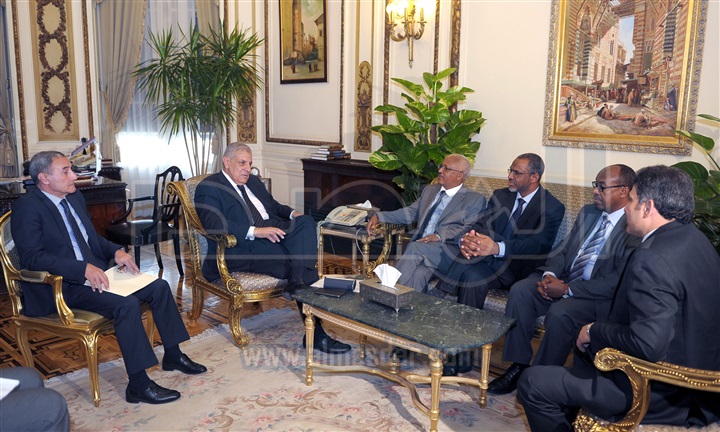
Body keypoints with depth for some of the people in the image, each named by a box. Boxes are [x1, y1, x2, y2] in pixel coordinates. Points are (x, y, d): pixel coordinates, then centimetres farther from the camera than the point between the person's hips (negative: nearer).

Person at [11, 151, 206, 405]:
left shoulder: (75, 198, 13)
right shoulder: (27, 207, -12)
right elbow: (32, 256, -20)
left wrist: (116, 251, 1)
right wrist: (83, 268, -29)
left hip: (95, 272, 8)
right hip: (60, 286, -8)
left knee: (159, 287, -4)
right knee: (127, 305, -30)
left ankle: (173, 356, 10)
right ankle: (138, 385, -20)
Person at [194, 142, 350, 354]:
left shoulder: (253, 181, 27)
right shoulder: (208, 188, 1)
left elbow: (274, 206, 35)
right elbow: (214, 223, -15)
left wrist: (292, 214, 9)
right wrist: (255, 231, -27)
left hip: (274, 232, 7)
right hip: (244, 248, -7)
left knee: (306, 221, -26)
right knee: (307, 271, -25)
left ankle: (298, 282, -40)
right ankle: (317, 335, -20)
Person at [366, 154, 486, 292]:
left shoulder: (475, 199, 6)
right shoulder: (430, 191, 25)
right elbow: (410, 212, 25)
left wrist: (440, 236, -22)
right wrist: (379, 216, 13)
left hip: (448, 249, -4)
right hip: (419, 248, 4)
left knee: (414, 247, -32)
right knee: (417, 275, -31)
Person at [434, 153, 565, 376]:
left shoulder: (552, 208, -3)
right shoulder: (500, 196, 14)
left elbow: (538, 244, -19)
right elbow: (480, 225, 3)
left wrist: (497, 247, -36)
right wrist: (466, 239, -24)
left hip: (516, 267, -4)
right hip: (486, 257, 5)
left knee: (473, 275, -33)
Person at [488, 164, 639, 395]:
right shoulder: (588, 212, 13)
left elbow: (618, 281, -20)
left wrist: (568, 289, -21)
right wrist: (549, 274, -8)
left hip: (599, 297, -7)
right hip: (563, 280, 7)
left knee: (560, 313, -33)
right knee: (520, 291, -17)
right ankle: (518, 365, -9)